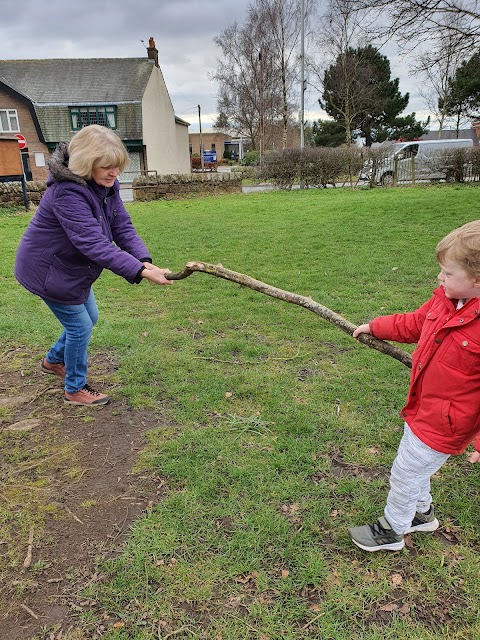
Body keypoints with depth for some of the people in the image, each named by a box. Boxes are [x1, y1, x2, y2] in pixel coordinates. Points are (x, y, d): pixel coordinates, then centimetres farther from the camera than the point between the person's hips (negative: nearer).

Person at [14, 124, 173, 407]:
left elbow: (123, 227, -13)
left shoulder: (106, 185, -6)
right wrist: (139, 271, -48)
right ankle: (76, 389, 22)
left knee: (89, 318, 20)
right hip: (47, 270, -9)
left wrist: (144, 259, -30)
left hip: (72, 267, 9)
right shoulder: (67, 193, -33)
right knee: (80, 325, 0)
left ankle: (54, 360, 46)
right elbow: (95, 244, -42)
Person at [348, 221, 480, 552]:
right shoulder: (445, 301, -7)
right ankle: (422, 513, 53)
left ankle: (391, 531, 35)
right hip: (421, 411, 7)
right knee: (414, 467, 27)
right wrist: (374, 326, 21)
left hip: (444, 425, -7)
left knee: (405, 475, 10)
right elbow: (413, 323, 13)